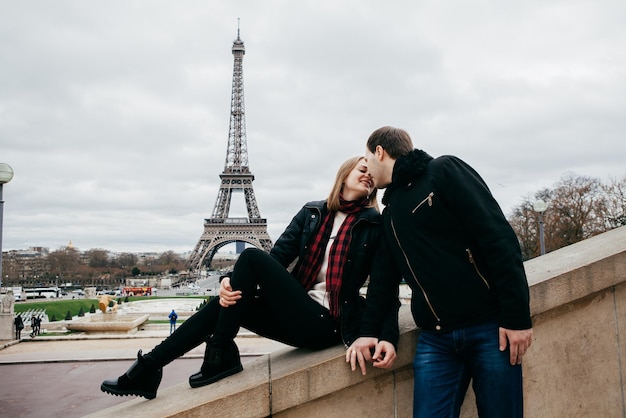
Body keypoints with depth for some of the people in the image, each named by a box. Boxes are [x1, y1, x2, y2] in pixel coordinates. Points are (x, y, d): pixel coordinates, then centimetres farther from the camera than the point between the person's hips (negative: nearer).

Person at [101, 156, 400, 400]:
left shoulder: (375, 226, -1)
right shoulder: (312, 213, 10)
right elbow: (277, 256, -1)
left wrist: (388, 337, -22)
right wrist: (231, 280, -19)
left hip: (326, 325, -5)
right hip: (299, 315, 5)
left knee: (251, 257, -17)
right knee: (224, 303, -10)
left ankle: (220, 356, -11)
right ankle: (147, 369, -3)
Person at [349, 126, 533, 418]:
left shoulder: (444, 171, -3)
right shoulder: (389, 215, 18)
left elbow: (498, 237, -11)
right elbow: (384, 278, 19)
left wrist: (516, 316, -16)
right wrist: (369, 330, 7)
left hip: (490, 326, -5)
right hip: (434, 339, 5)